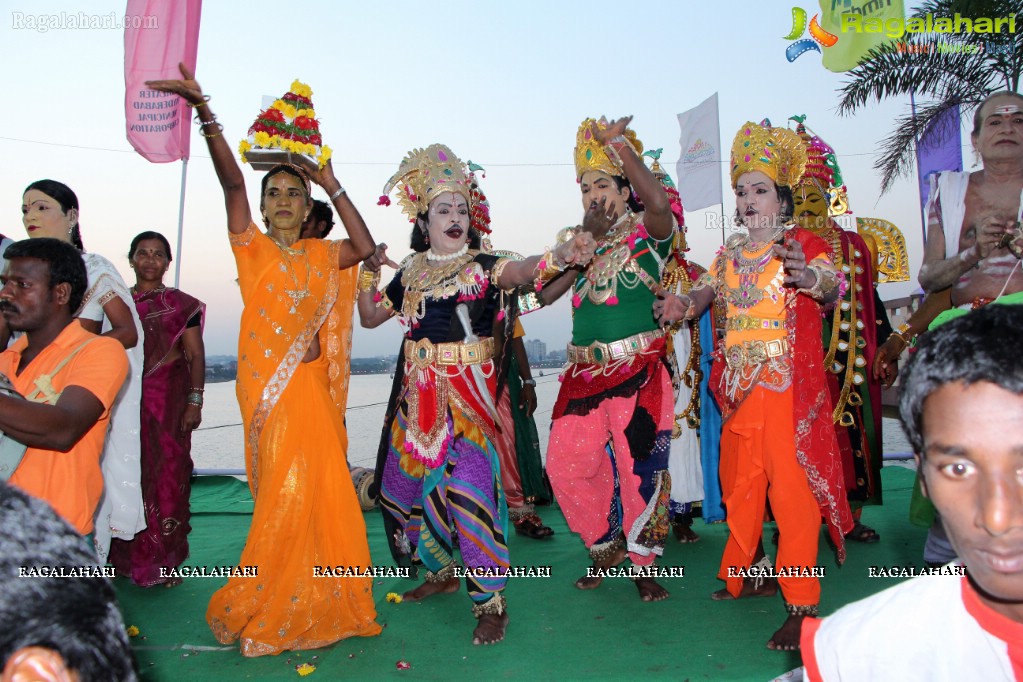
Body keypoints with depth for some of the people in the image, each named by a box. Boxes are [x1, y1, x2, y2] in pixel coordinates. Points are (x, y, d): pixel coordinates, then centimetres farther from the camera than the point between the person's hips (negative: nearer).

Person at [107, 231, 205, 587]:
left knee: (168, 477, -3)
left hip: (168, 402, -2)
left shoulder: (181, 304, 4)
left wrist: (195, 401, -8)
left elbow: (196, 355, 1)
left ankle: (165, 561, 5)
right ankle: (126, 557, 12)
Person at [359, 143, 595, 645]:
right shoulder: (410, 273, 12)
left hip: (470, 389, -6)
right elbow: (370, 317, 20)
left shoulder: (483, 265, -2)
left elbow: (521, 272, -24)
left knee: (468, 483, -17)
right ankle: (444, 570, 34)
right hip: (420, 392, 6)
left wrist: (559, 256, -44)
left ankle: (490, 600, -3)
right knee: (403, 483, 12)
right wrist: (370, 272, 5)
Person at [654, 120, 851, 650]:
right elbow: (706, 292, 9)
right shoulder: (730, 253, 13)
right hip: (740, 384, 6)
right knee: (740, 484, 15)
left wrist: (811, 278, -44)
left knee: (790, 484, -7)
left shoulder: (801, 244, -4)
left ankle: (801, 604, 2)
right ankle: (745, 575, 33)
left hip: (789, 383, -6)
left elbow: (830, 287, -21)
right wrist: (681, 304, -14)